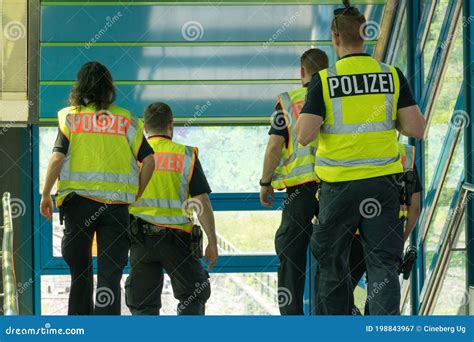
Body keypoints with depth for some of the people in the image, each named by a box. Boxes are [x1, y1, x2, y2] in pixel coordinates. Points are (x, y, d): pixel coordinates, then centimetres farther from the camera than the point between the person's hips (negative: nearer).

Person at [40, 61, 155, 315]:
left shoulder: (70, 116, 2)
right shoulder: (126, 120, 7)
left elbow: (57, 157, -8)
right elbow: (148, 159, 1)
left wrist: (45, 195, 0)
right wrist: (136, 195, 11)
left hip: (78, 199, 0)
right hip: (117, 201, 0)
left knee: (79, 270, 14)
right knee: (110, 272, -2)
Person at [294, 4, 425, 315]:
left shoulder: (323, 81, -7)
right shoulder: (392, 76, -1)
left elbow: (304, 135, -12)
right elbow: (417, 129, -3)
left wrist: (307, 113, 9)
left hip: (339, 184, -1)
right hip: (382, 183, 1)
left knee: (332, 263, 14)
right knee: (383, 263, 1)